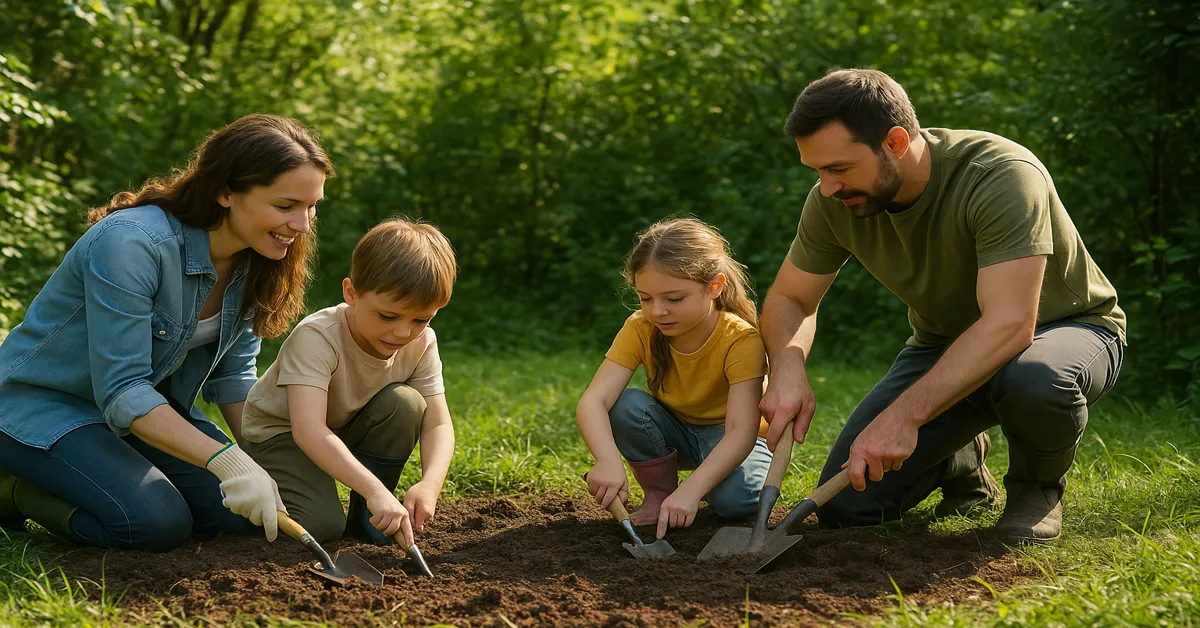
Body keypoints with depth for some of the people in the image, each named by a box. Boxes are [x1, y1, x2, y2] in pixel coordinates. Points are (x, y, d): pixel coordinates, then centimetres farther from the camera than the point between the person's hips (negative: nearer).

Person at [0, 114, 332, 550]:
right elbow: (122, 391, -33)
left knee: (242, 513, -9)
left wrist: (270, 468, -8)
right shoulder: (131, 244, -31)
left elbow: (233, 377, 4)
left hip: (151, 407, 8)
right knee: (159, 523, -27)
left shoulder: (254, 262, -6)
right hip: (45, 404, -8)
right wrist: (225, 461, -42)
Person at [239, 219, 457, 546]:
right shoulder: (316, 338, -35)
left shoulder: (421, 344, -16)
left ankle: (365, 518, -7)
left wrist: (430, 483, -40)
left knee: (405, 403, -23)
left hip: (348, 431, 6)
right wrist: (375, 490, -55)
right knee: (322, 524, -28)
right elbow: (309, 432, -46)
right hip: (281, 432, -5)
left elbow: (438, 424, -19)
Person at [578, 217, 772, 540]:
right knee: (625, 406, -28)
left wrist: (691, 490, -51)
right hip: (674, 432, 3)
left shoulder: (742, 340, -29)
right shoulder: (640, 329, -19)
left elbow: (741, 431, -37)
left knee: (734, 498, -35)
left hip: (727, 441, -3)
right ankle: (658, 491, -6)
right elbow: (592, 402, -30)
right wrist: (609, 461, -51)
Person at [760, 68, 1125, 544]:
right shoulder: (833, 202, -15)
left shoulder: (1002, 176, -33)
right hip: (944, 344, 5)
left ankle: (1038, 485, -7)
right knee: (844, 505, -10)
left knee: (1034, 379, -43)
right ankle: (961, 460, 22)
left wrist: (904, 414, -47)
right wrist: (788, 368, -25)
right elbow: (789, 299, -2)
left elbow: (1009, 323, -40)